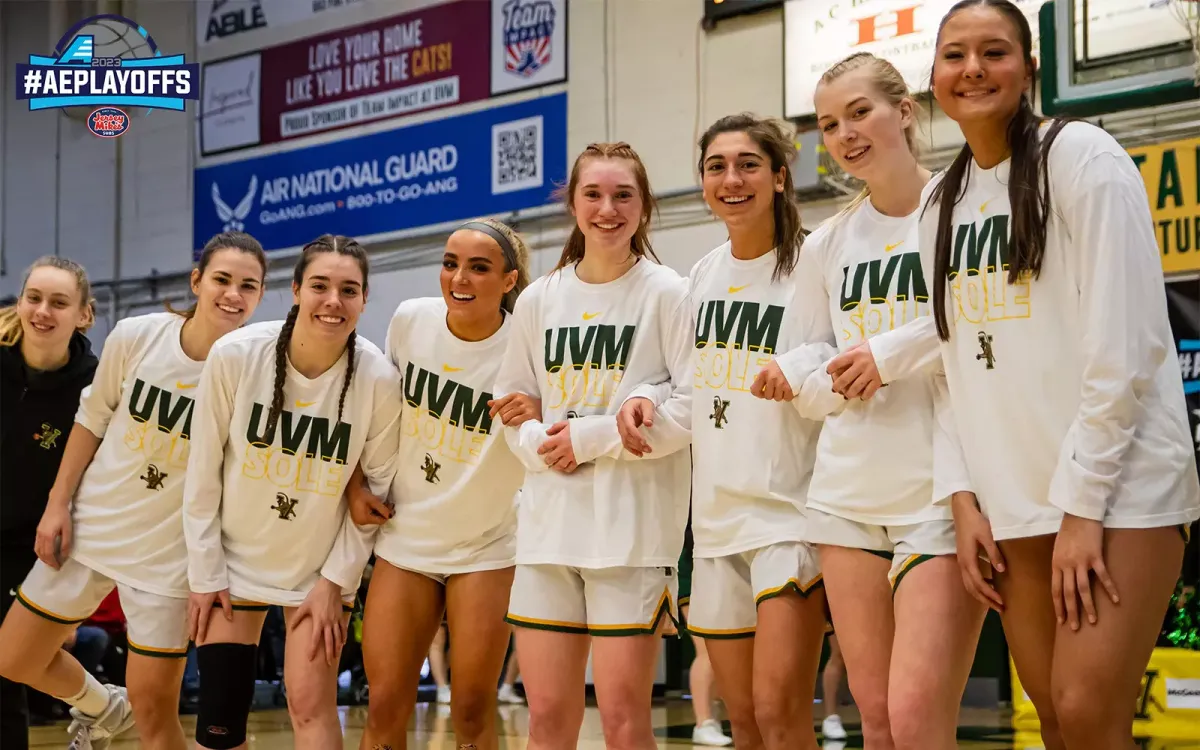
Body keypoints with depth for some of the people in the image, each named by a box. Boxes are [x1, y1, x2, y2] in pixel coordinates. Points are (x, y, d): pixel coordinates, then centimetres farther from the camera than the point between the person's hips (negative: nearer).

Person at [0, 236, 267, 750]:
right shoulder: (136, 336, -10)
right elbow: (92, 419, 4)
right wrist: (59, 502, 2)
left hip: (170, 554, -3)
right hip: (90, 528, 3)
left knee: (154, 707, -3)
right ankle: (102, 708, 42)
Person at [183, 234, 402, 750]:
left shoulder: (379, 379, -17)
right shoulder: (235, 355, -17)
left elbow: (377, 486, -7)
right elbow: (203, 473, -9)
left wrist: (335, 581, -8)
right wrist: (205, 574, -6)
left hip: (321, 567, 0)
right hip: (235, 558, 1)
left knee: (311, 706, -7)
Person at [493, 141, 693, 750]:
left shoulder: (668, 294, -3)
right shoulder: (538, 300, 11)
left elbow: (693, 406, -9)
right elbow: (510, 402, 17)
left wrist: (593, 438, -11)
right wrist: (539, 444, -4)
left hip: (635, 526, -4)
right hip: (548, 523, 4)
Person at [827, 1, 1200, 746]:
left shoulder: (1080, 156, -7)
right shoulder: (939, 202, 12)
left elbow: (1123, 345, -14)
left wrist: (1083, 501, -16)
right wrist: (964, 499, 6)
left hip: (1118, 483, -6)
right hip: (1013, 497, 6)